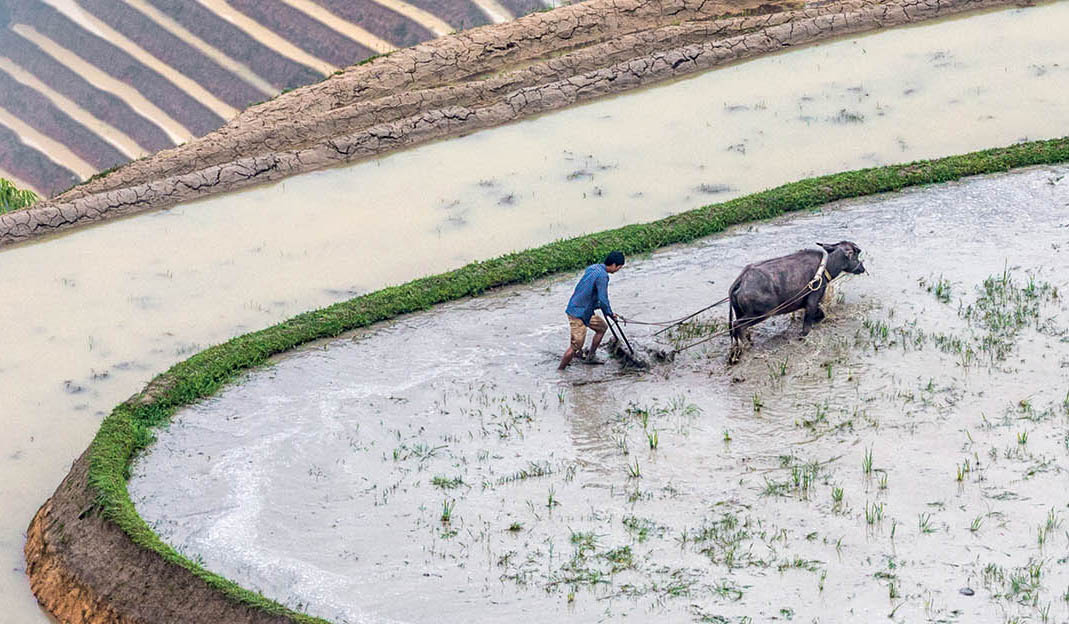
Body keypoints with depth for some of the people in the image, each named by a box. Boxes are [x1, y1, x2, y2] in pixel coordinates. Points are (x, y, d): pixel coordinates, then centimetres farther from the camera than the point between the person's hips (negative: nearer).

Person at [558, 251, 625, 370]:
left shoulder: (593, 268, 8)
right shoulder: (602, 276, -22)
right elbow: (603, 300, -24)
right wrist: (611, 314, -7)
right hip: (578, 314, -10)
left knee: (602, 327, 24)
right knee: (576, 345, -8)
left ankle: (590, 357, 31)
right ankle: (560, 371, 1)